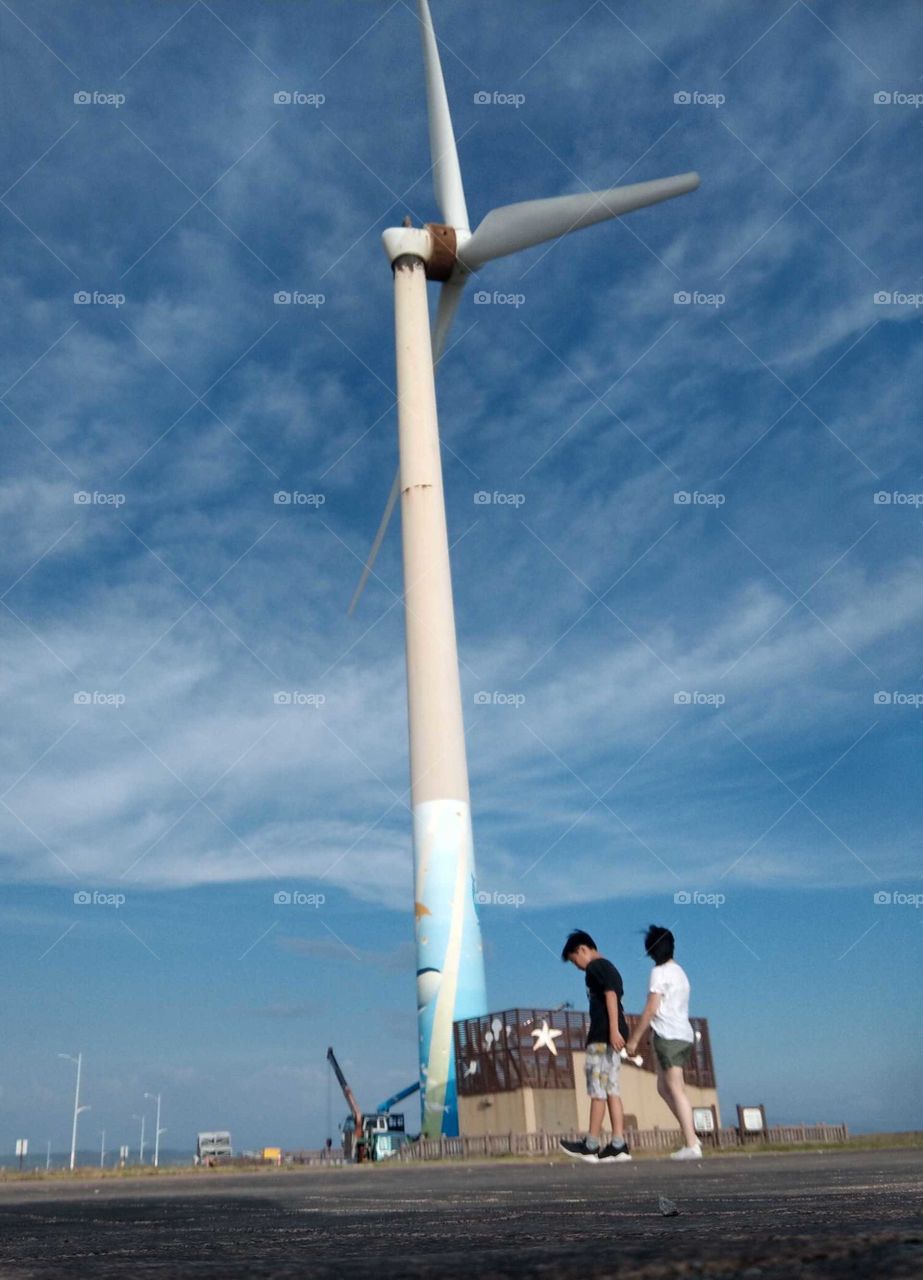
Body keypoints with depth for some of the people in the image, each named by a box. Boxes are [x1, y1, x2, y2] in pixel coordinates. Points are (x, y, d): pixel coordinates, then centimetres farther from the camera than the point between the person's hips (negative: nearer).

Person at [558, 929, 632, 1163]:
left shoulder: (596, 966, -5)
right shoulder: (608, 967, 22)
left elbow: (610, 995, -17)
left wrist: (613, 1030, -24)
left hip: (602, 1036, -9)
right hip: (610, 1037, 9)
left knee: (598, 1091, -5)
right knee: (611, 1091, 6)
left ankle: (591, 1146, -1)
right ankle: (618, 1145, 2)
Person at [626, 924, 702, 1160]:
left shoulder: (660, 972, -8)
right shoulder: (679, 972, 18)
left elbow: (651, 1010, -12)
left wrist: (634, 1039, -8)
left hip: (669, 1036, -8)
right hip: (684, 1034, 8)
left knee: (676, 1089, -7)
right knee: (664, 1087, 13)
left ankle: (691, 1145, -9)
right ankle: (690, 1135, 8)